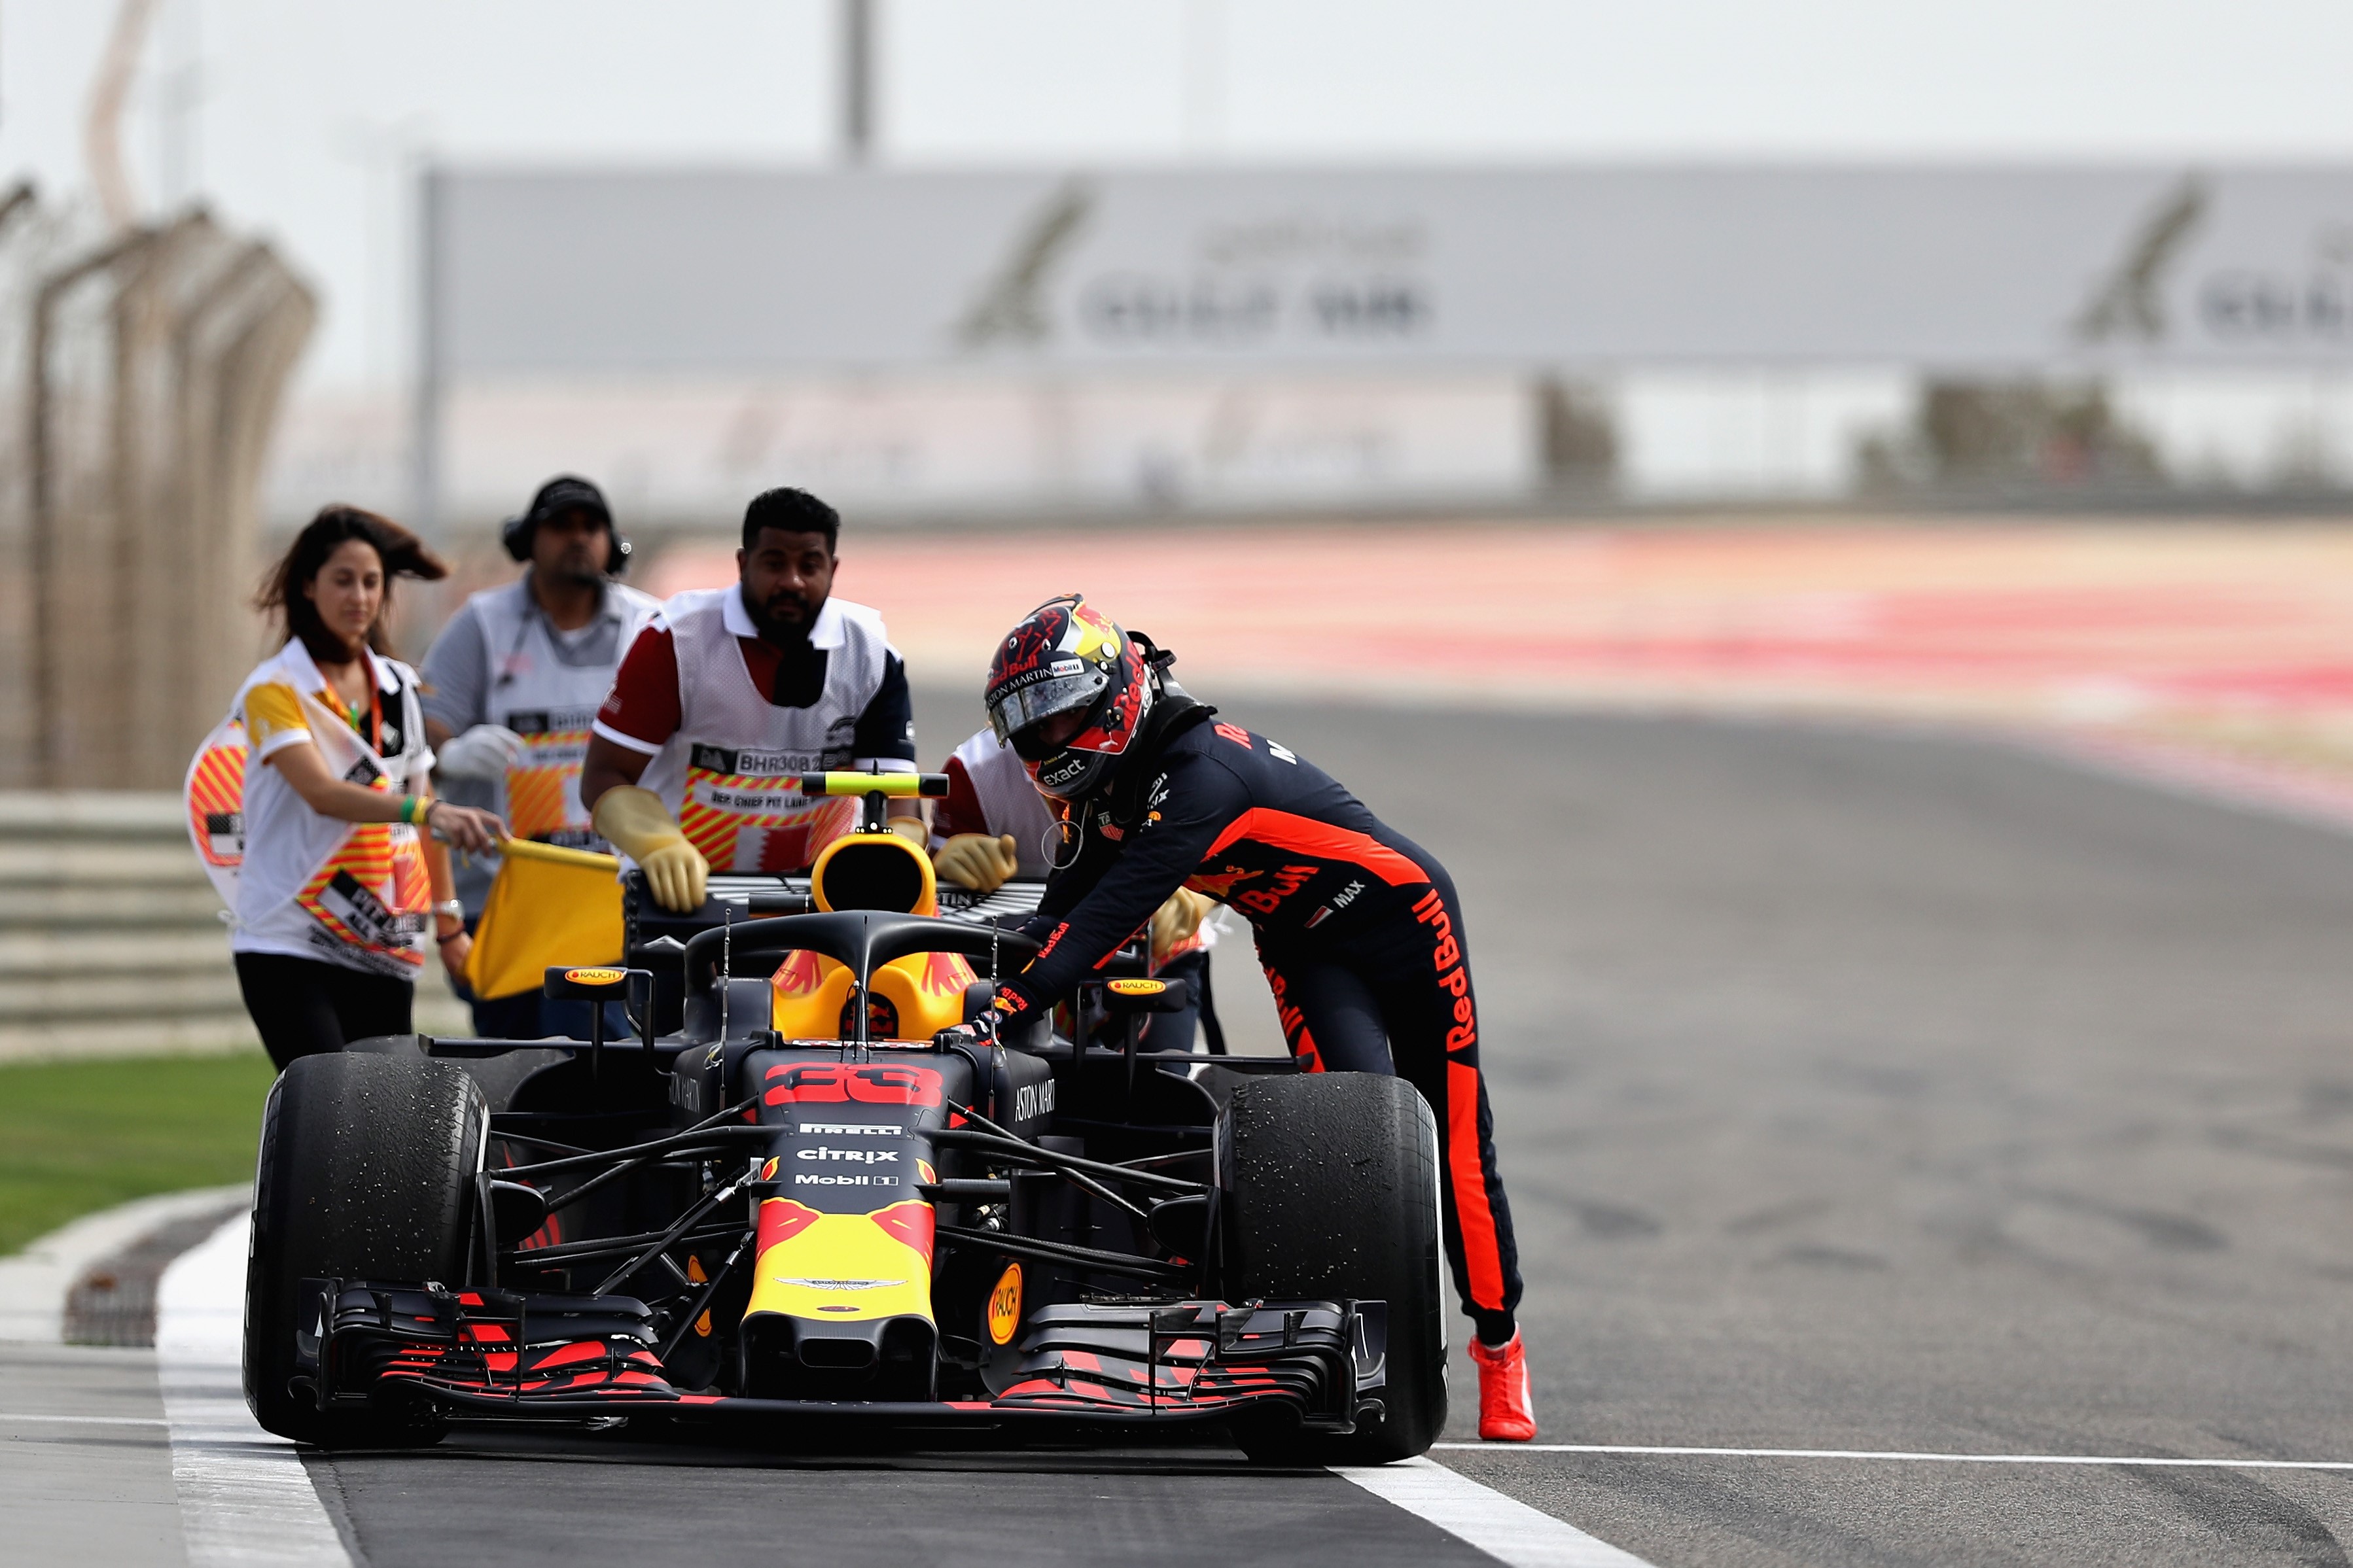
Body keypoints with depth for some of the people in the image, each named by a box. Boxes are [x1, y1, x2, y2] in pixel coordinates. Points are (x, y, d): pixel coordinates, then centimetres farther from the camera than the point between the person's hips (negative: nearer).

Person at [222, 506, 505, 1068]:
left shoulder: (397, 685, 11)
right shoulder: (276, 689, -8)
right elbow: (323, 793, -24)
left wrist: (448, 921, 20)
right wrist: (424, 810, -38)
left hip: (383, 952, 6)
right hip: (291, 948, -6)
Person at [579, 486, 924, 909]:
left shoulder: (872, 656, -2)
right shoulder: (675, 642, -9)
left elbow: (896, 790, -7)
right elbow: (605, 776, -10)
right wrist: (661, 849, -30)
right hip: (676, 891, -1)